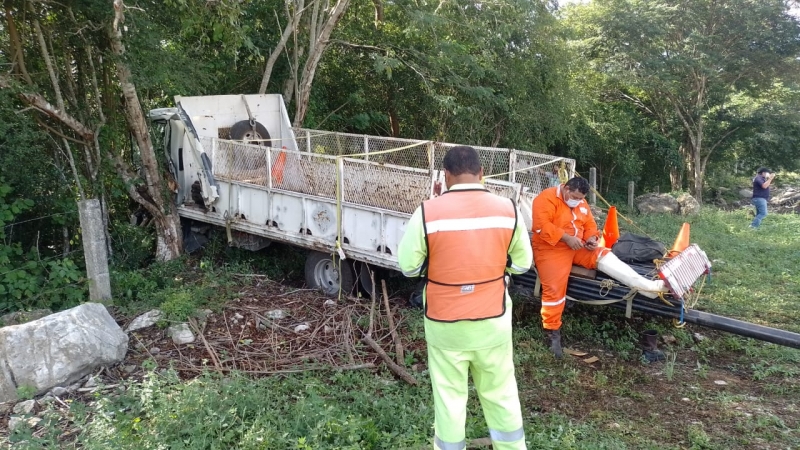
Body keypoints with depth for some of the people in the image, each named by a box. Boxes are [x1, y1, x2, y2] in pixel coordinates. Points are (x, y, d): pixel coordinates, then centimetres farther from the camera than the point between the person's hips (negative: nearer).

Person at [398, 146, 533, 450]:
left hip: (445, 323, -2)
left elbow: (408, 266, -7)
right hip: (493, 321, 2)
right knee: (501, 392, 20)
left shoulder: (428, 212, -16)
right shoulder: (507, 209, -9)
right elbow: (522, 264, 2)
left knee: (449, 395, 15)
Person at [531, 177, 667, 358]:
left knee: (603, 256, -15)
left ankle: (649, 286, -24)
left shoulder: (581, 204, 12)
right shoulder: (547, 198, -13)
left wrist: (592, 239, -7)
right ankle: (553, 333, -11)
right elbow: (542, 225, -23)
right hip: (551, 248, -6)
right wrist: (566, 237, -26)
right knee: (554, 288, -22)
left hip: (577, 247, 7)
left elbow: (590, 225, 15)